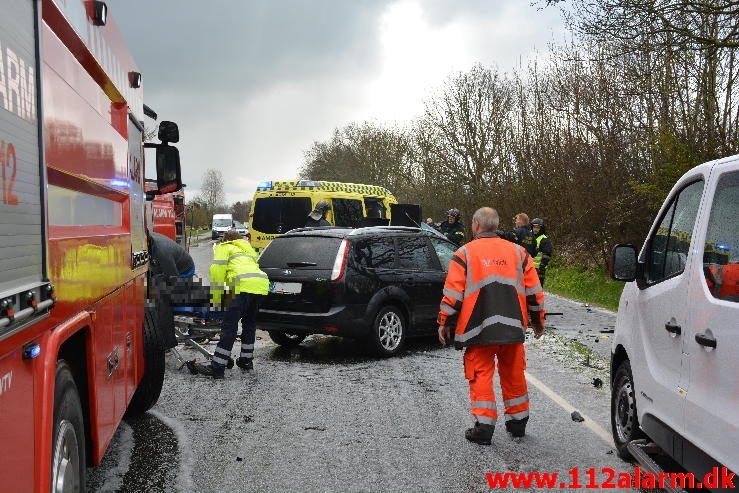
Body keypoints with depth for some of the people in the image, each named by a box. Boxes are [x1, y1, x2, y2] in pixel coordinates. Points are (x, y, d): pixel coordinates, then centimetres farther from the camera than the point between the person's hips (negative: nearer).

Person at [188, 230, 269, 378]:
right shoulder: (248, 249, 39)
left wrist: (216, 298, 10)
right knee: (249, 323, 23)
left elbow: (217, 271, 6)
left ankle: (217, 367, -15)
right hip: (262, 284, 7)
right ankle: (246, 360, 29)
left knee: (229, 327, -10)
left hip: (245, 285, -7)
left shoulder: (224, 247, 20)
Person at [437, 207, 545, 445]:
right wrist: (538, 320, 20)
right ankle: (517, 422, 26)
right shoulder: (517, 252, 8)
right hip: (513, 327, 4)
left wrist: (445, 323, 3)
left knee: (481, 375, 3)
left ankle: (483, 427, 0)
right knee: (513, 375, 15)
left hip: (478, 328, -3)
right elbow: (534, 291, 9)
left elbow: (453, 293, -6)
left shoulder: (465, 253, -2)